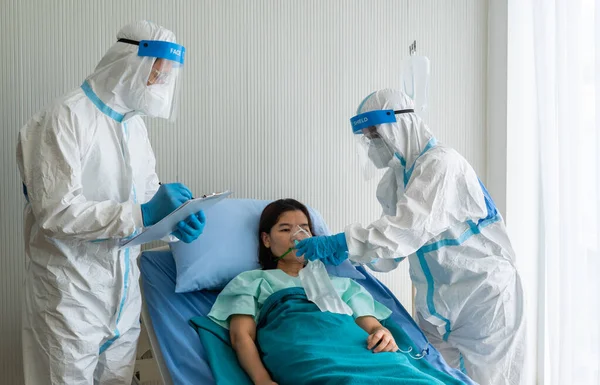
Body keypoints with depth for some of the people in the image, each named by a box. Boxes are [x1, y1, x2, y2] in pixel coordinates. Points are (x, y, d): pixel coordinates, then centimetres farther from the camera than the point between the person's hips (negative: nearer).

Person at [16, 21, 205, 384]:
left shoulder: (135, 123, 8)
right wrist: (142, 214, -26)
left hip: (123, 279, 7)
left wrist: (173, 216, -8)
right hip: (73, 286, -7)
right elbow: (55, 212, -23)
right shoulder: (66, 118, -15)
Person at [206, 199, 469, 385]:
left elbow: (370, 323, 23)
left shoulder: (341, 283, 37)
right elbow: (241, 335, 10)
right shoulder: (251, 281, 27)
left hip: (357, 345, 4)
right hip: (304, 352, -3)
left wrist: (383, 334, -4)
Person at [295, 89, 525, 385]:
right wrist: (343, 252, -11)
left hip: (483, 297, -7)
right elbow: (390, 254, 6)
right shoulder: (395, 179, 7)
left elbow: (410, 228, -30)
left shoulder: (441, 163, -17)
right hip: (436, 305, 7)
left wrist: (341, 243, -30)